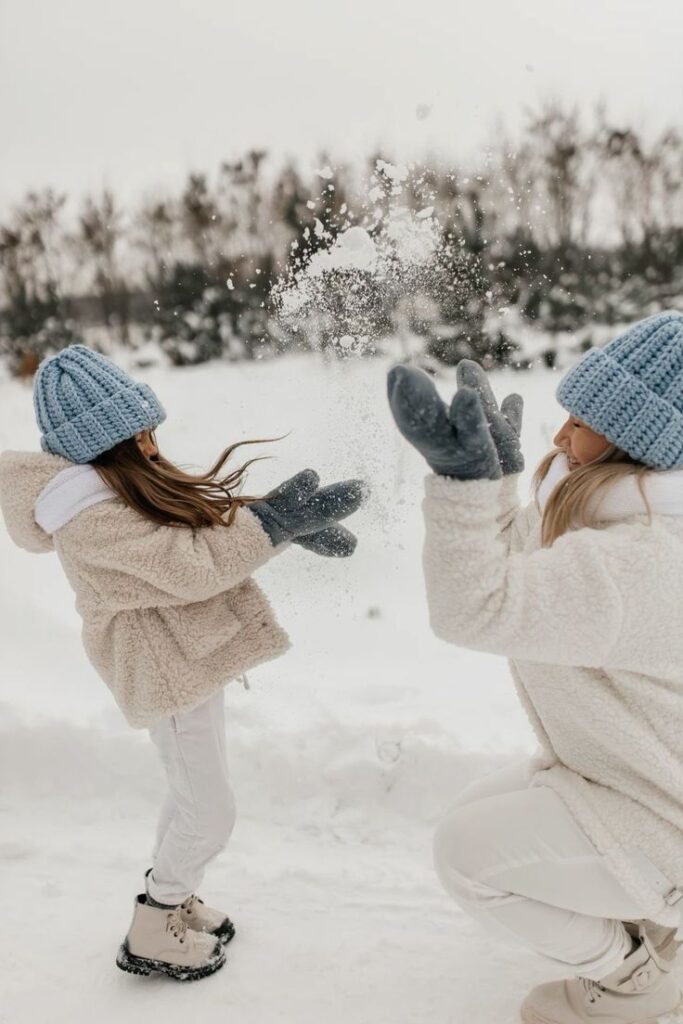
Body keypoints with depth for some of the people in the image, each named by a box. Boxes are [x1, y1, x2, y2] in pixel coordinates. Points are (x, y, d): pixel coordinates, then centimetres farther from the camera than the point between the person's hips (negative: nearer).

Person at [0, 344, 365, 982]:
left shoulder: (123, 479, 4)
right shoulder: (88, 515, -26)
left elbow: (210, 514, 7)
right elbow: (193, 565, -28)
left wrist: (290, 519, -6)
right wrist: (276, 520, -25)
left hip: (186, 654, 10)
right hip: (170, 671, -10)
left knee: (192, 795, 24)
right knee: (210, 814, 3)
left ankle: (168, 900, 44)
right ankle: (150, 937, 22)